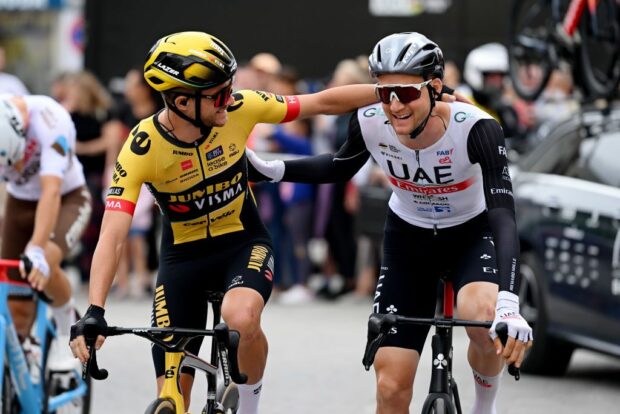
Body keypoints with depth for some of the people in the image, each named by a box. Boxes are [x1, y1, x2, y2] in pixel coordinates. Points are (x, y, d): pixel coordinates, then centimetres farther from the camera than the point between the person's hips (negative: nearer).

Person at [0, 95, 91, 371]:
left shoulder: (47, 119, -36)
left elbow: (51, 191, -43)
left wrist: (37, 250, -55)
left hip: (67, 199, -3)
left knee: (42, 264, -32)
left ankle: (66, 326, -6)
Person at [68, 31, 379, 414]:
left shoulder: (238, 108, -20)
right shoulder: (142, 149, -25)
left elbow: (324, 102, -8)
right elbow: (112, 237, -31)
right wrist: (94, 312, -43)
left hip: (244, 243, 0)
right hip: (183, 256, 0)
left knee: (241, 318, -35)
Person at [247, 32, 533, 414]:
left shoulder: (476, 128, -32)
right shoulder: (369, 123, -22)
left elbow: (504, 217, -39)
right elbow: (341, 168, 3)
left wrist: (509, 304, -53)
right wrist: (269, 170, -10)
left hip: (471, 235, -3)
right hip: (409, 239, 3)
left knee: (482, 315, -36)